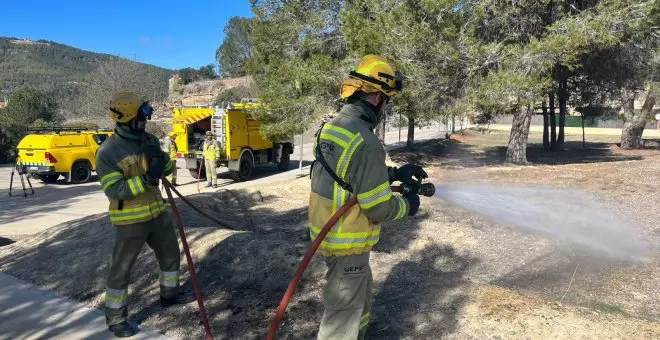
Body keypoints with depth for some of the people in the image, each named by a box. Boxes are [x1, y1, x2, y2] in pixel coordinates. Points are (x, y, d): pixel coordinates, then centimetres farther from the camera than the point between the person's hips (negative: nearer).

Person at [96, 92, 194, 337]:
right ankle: (115, 319, 21)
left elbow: (168, 169, 6)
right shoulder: (108, 152, -18)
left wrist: (161, 158, -15)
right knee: (121, 269, 5)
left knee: (171, 253, 19)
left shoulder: (149, 140, 3)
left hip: (156, 211, 7)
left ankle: (169, 294, 40)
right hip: (130, 219, -7)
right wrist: (146, 179, -31)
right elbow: (113, 189, -24)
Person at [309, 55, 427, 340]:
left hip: (326, 230, 9)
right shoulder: (365, 142, -27)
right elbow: (379, 209, -22)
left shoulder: (332, 126, 2)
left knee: (361, 294, 29)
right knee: (343, 312, 9)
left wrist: (396, 173, 12)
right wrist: (407, 205, -2)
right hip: (347, 243, -9)